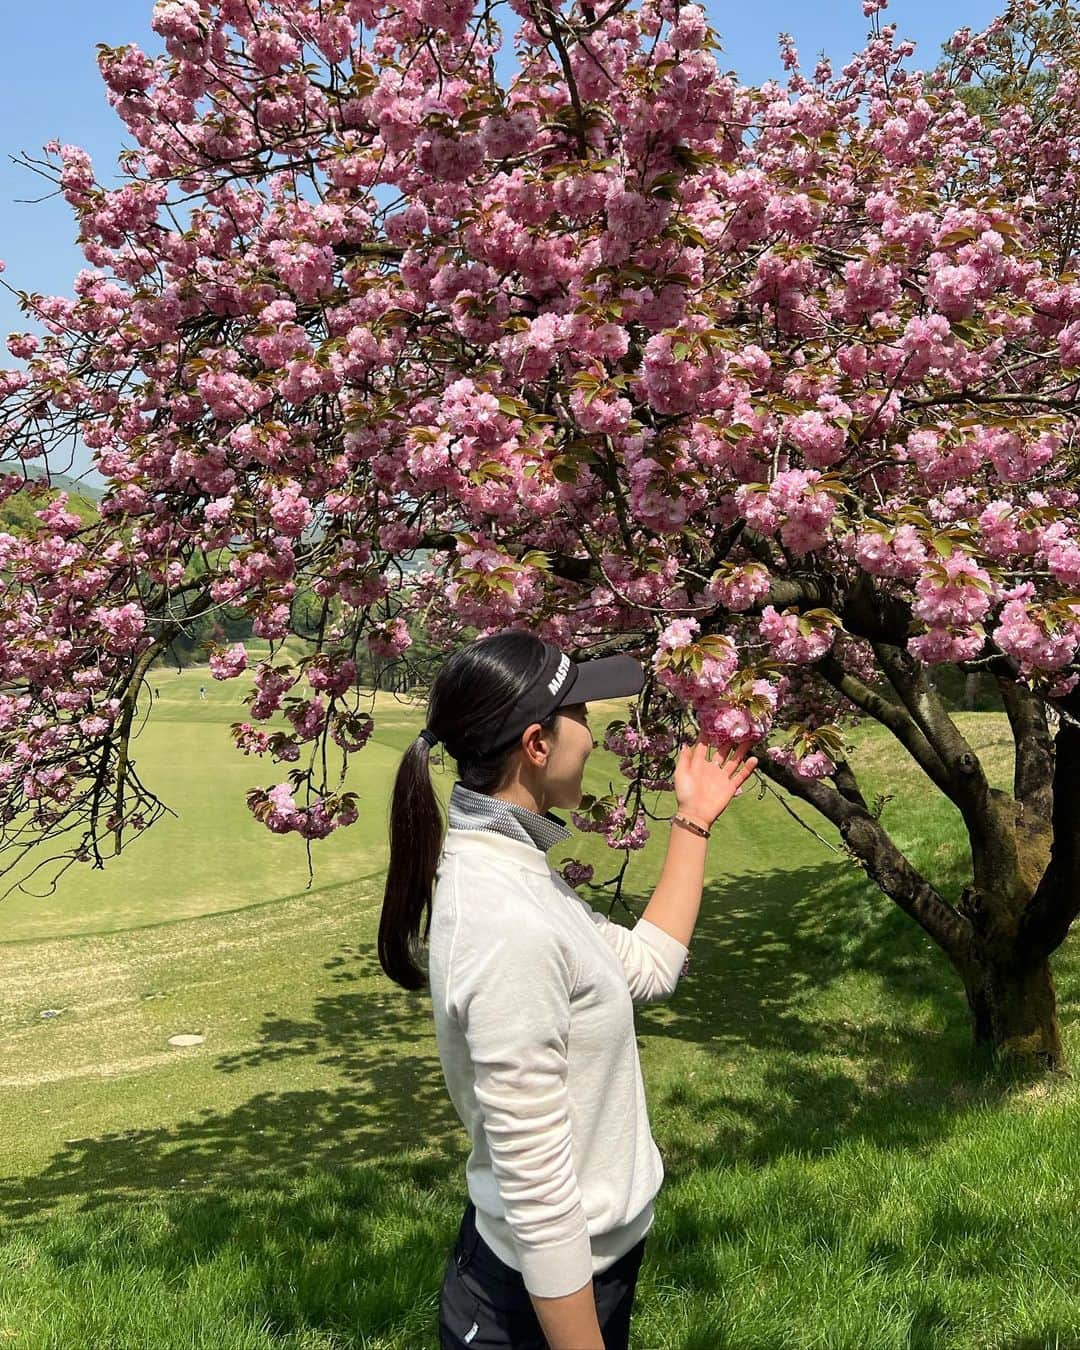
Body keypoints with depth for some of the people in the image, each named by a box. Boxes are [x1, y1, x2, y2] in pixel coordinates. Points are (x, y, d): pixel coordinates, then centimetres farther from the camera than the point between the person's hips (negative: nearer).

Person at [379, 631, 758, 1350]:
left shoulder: (508, 865, 0)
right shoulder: (509, 925, -30)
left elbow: (647, 966, 11)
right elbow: (534, 1181, -28)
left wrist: (694, 823, 13)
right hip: (551, 1291, -9)